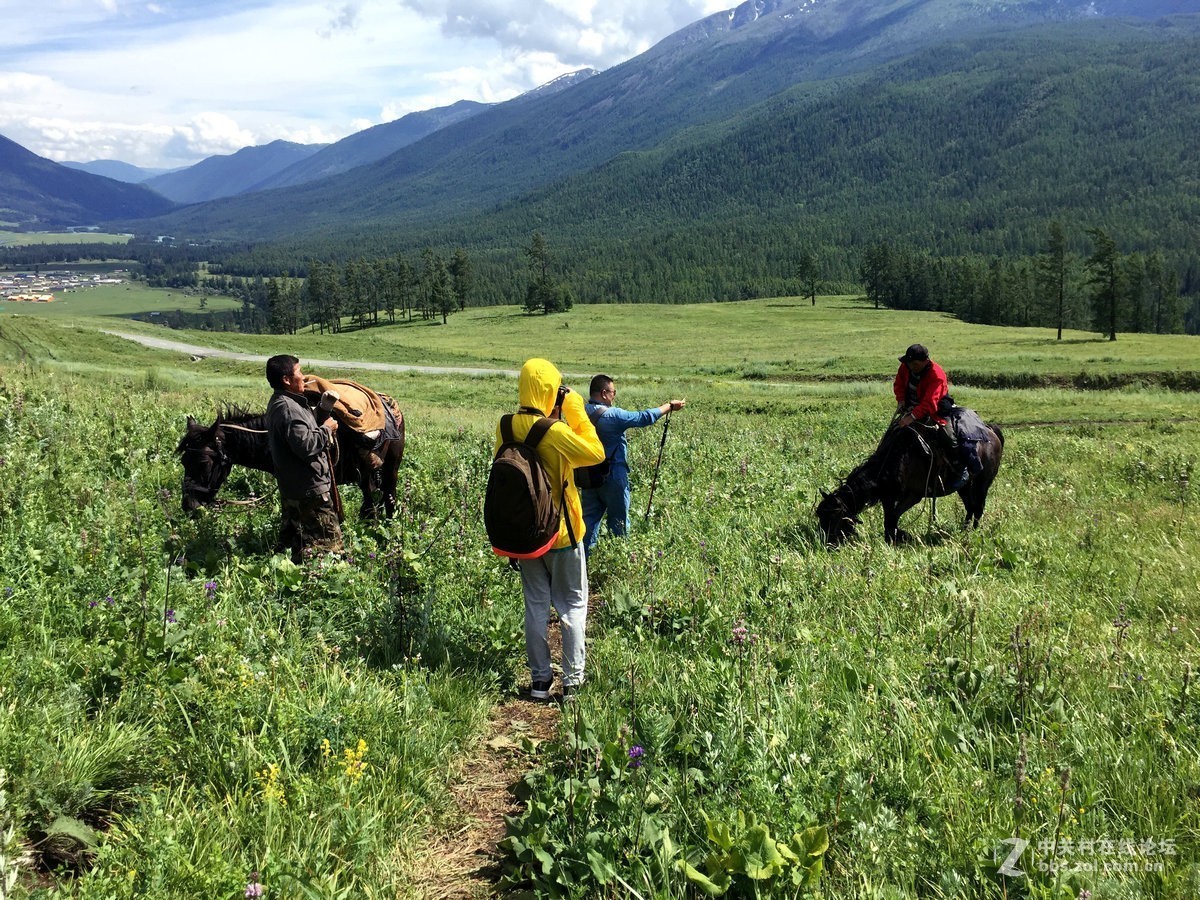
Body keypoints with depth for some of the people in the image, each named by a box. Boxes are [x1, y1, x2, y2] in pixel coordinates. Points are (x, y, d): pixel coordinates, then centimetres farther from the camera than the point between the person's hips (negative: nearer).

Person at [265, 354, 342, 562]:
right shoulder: (288, 408, -21)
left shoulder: (278, 404, 13)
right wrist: (326, 429, -12)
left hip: (291, 489, 11)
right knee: (329, 541, -6)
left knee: (292, 539, 17)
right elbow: (306, 445, -27)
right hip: (310, 489, -11)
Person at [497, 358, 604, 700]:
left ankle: (539, 679, 19)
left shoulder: (505, 427, -5)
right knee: (573, 605, 10)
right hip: (561, 532, -5)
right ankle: (572, 680, 12)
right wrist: (577, 413, -8)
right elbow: (596, 453, -13)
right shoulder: (555, 431, -22)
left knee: (536, 605, 14)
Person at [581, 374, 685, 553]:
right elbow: (644, 418, -13)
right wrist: (670, 406, -1)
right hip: (611, 476, -6)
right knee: (618, 519, 10)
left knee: (590, 516, 12)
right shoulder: (612, 415, -21)